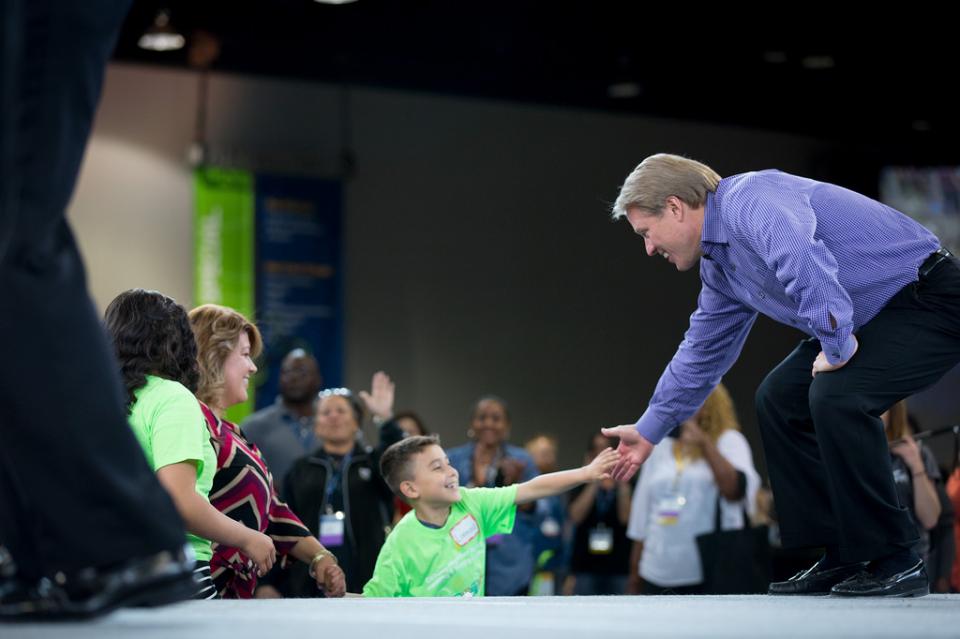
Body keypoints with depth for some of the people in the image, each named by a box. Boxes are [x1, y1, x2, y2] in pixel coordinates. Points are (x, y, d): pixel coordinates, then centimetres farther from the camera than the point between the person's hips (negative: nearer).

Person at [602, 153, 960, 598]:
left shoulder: (751, 199, -22)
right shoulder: (718, 264, 10)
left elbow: (803, 260, -42)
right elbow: (703, 352, 22)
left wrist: (837, 344, -30)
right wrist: (649, 430, 27)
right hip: (876, 314, 10)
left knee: (835, 395, -27)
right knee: (779, 399, 9)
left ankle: (894, 563, -13)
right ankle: (842, 558, 11)